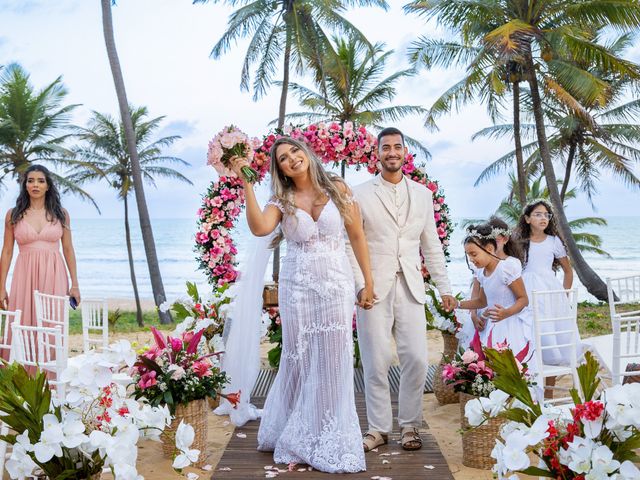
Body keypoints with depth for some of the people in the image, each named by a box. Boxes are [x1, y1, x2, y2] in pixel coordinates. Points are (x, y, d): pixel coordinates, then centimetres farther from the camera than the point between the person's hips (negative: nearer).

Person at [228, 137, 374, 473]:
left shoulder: (337, 189, 3)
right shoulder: (282, 200, 2)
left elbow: (357, 236, 6)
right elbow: (259, 228, -19)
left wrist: (369, 281, 6)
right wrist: (246, 183, -21)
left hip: (336, 286, 0)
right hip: (297, 287, 0)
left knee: (334, 364, 3)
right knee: (300, 361, 7)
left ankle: (330, 443, 19)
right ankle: (298, 441, 26)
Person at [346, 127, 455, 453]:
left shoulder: (422, 194, 13)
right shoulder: (361, 194, 3)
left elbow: (432, 245, 15)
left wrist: (444, 288, 10)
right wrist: (360, 285, -10)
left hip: (410, 288, 2)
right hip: (374, 288, -2)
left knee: (416, 359, -2)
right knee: (376, 362, 1)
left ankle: (410, 426, 14)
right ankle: (378, 428, 14)